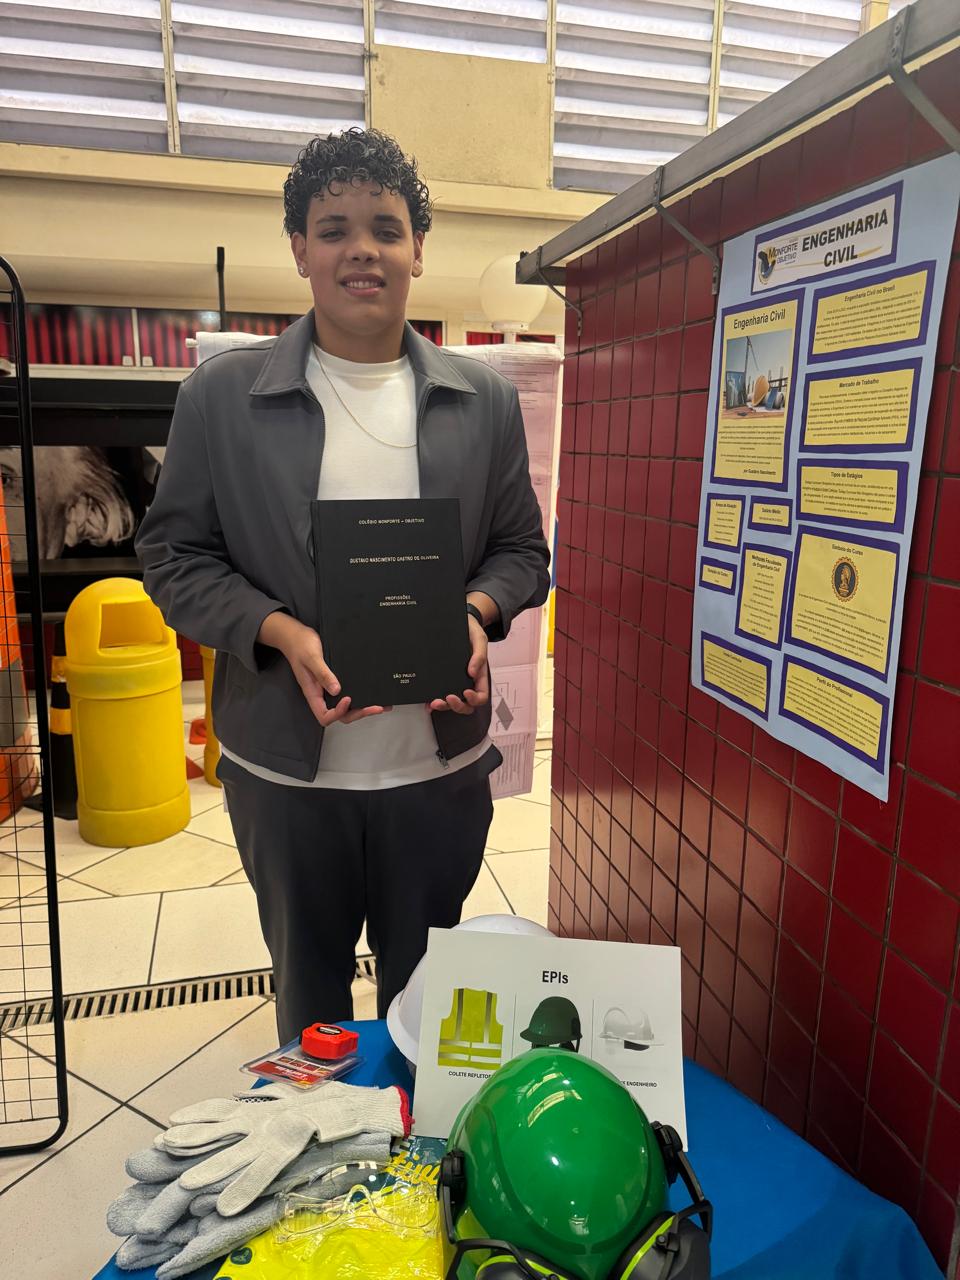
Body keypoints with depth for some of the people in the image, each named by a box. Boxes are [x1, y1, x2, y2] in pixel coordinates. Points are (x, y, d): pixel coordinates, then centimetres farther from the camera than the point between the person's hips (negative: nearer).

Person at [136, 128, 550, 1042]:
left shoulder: (484, 401, 2)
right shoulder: (220, 396, -3)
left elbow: (521, 550, 8)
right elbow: (174, 555, -1)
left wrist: (476, 612, -14)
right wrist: (282, 633, -18)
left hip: (441, 763, 2)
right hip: (286, 768, -1)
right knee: (308, 994, 22)